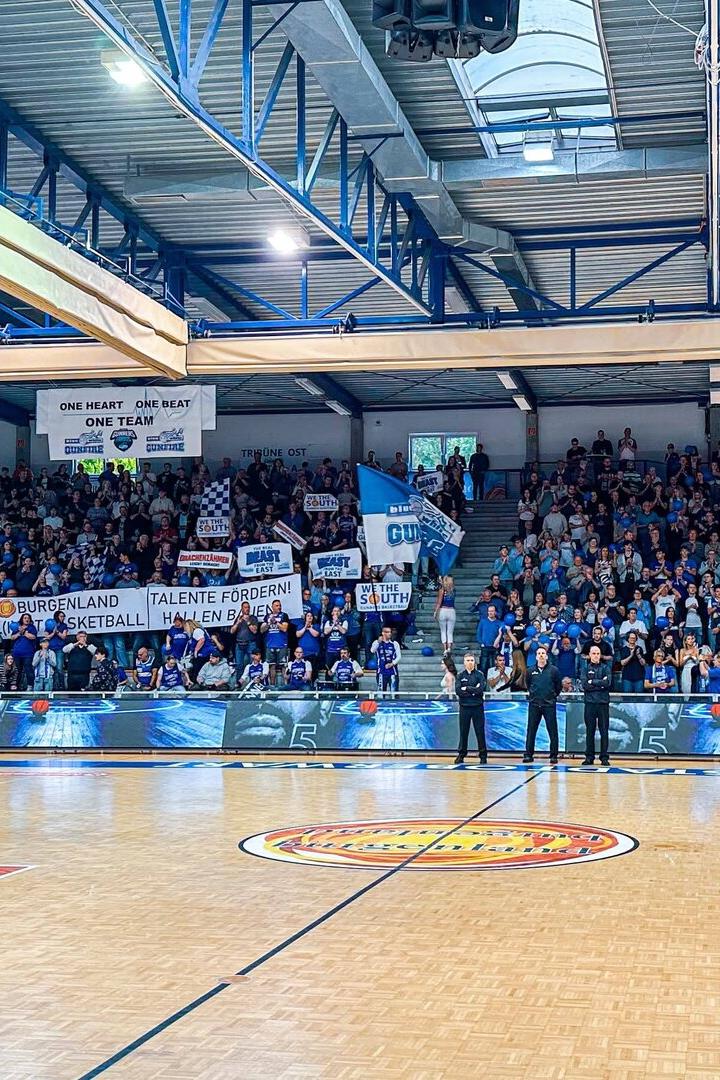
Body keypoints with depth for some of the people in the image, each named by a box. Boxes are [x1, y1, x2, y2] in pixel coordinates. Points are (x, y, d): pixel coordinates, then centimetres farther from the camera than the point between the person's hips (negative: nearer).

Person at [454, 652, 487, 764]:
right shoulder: (460, 675, 6)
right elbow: (458, 691, -7)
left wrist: (467, 689, -9)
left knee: (480, 732, 1)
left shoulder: (479, 674, 2)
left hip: (477, 707, -1)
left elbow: (481, 689, -12)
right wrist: (473, 691, -11)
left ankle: (483, 756, 7)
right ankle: (461, 755, 13)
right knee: (463, 732, 5)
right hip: (464, 707, 1)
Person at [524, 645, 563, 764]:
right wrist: (531, 694, 12)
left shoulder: (553, 670, 0)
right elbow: (526, 684, 19)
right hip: (534, 705, 2)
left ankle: (554, 756, 5)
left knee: (553, 731, 0)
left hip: (549, 705, -2)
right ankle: (528, 755, 8)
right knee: (531, 731, 3)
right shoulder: (530, 671, 6)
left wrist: (553, 696, 5)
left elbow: (559, 686, 7)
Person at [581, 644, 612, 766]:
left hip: (603, 702, -1)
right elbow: (585, 685, -5)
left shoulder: (606, 667, 7)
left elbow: (608, 682, -10)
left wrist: (592, 682, -8)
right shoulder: (586, 668, 8)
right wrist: (600, 684, -9)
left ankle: (604, 757, 4)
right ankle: (589, 757, 10)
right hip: (590, 702, 1)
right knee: (590, 731, 4)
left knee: (604, 731, 0)